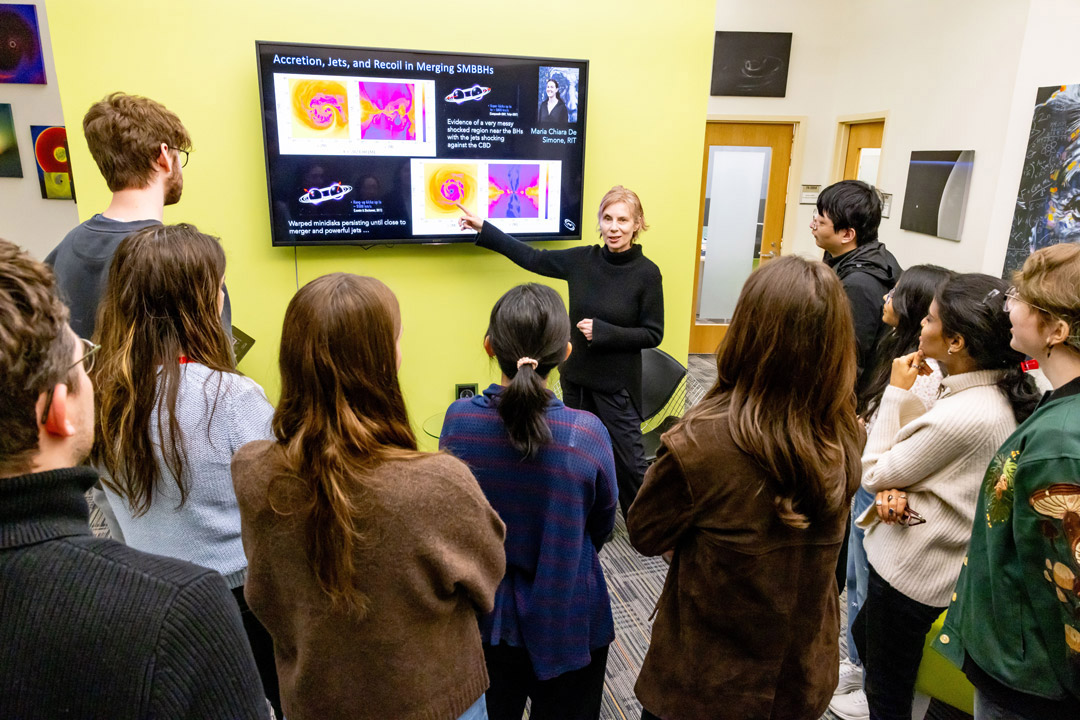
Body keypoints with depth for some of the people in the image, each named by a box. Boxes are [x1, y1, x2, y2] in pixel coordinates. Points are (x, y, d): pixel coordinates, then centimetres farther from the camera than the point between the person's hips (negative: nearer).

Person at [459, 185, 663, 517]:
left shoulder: (647, 273, -13)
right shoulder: (582, 259, -2)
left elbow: (653, 334, -9)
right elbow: (532, 258, 7)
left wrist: (602, 331, -19)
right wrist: (483, 228, 9)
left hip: (617, 384, -4)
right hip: (576, 377, 5)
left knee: (628, 459, 3)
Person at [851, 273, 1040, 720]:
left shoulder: (961, 417, -32)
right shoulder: (1003, 395, -3)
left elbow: (875, 474, -17)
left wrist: (898, 392, -14)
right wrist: (899, 494, -13)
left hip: (910, 570, -9)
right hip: (940, 562, 9)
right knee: (864, 636, 30)